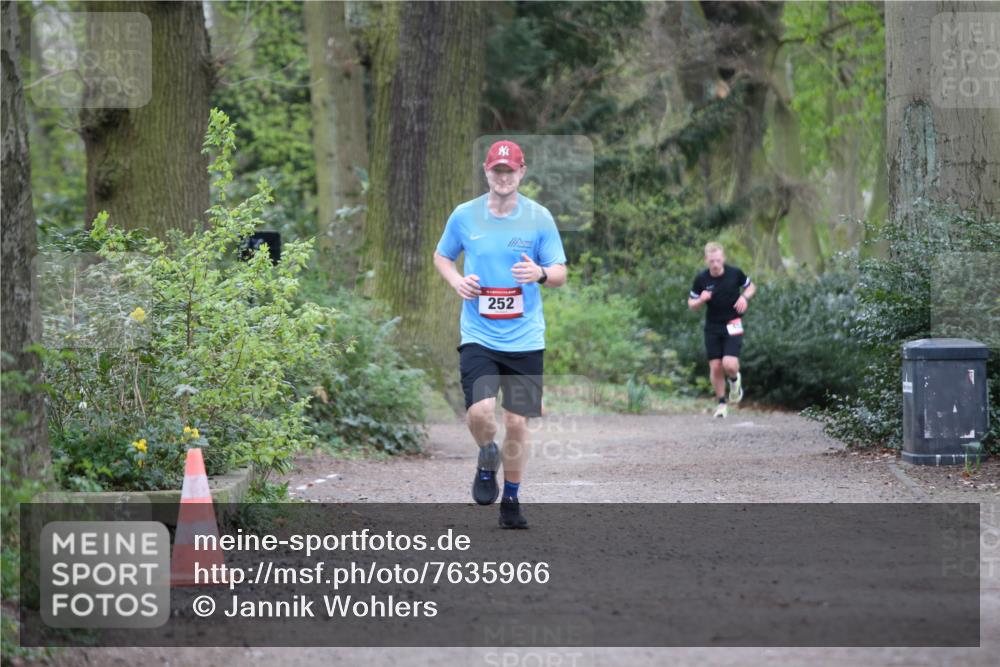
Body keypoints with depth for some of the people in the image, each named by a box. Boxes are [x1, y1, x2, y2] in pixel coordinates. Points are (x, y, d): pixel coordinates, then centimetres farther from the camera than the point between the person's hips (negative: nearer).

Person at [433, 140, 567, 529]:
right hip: (478, 336, 0)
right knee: (479, 412, -19)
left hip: (525, 339, 1)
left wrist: (541, 273, -20)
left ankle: (511, 499, 22)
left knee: (517, 422, 3)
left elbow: (561, 274, 3)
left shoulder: (539, 218, 0)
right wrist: (455, 280, -4)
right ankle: (487, 459, 15)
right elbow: (441, 255, 17)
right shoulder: (464, 216, 1)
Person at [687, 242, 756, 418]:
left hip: (732, 325, -2)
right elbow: (691, 304, 5)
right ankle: (721, 403, 20)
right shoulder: (701, 279, -5)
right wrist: (701, 300, -18)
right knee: (715, 367, 0)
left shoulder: (735, 273, -7)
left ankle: (735, 380, 19)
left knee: (729, 364, -18)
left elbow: (751, 286, 12)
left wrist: (745, 297, -9)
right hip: (712, 326, 2)